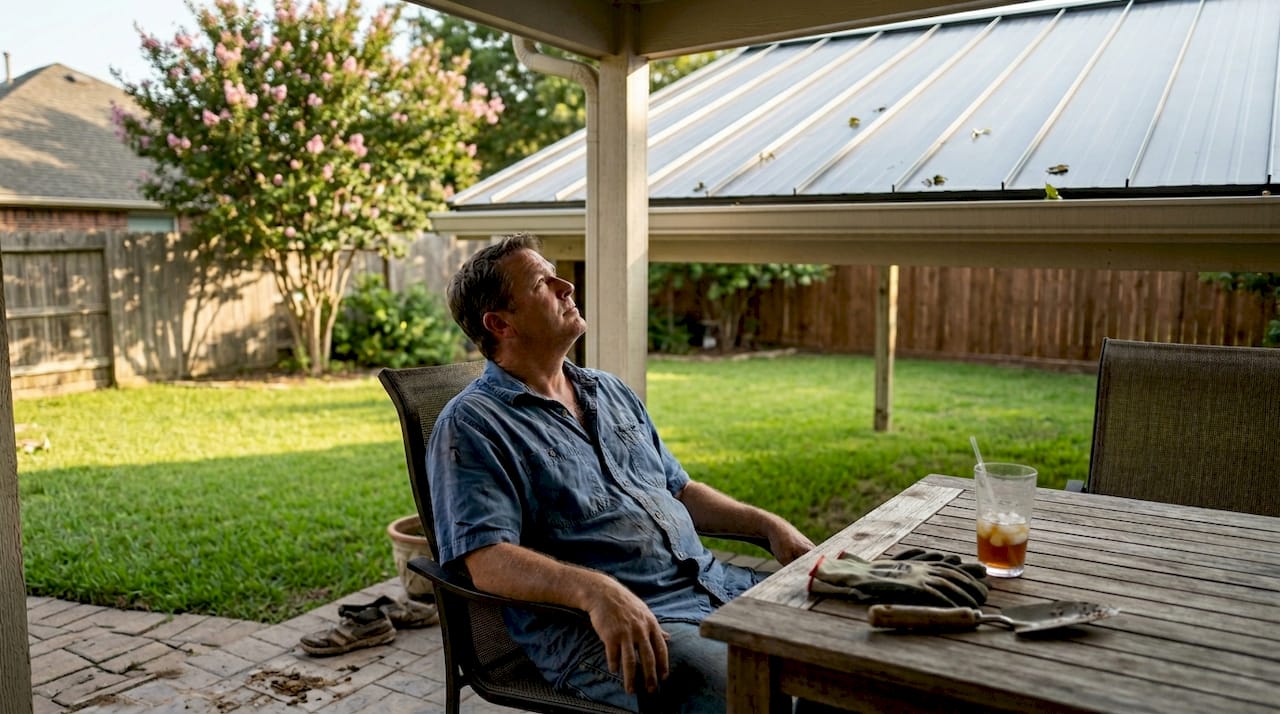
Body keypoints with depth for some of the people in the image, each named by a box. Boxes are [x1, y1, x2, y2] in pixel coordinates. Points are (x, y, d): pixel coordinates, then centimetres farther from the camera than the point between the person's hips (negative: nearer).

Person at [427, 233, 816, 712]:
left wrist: (767, 524, 13)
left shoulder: (610, 391, 20)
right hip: (597, 630, -8)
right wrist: (595, 590, -33)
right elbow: (488, 560, -17)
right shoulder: (472, 424, -5)